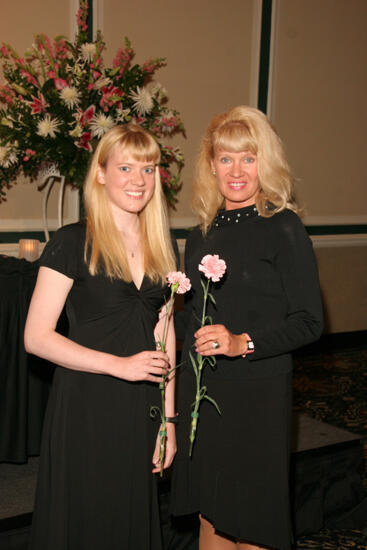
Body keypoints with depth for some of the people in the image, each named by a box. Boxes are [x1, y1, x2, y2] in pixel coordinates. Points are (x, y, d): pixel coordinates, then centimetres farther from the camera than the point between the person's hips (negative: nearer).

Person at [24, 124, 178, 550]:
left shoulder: (161, 247, 8)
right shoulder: (72, 243, -9)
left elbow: (164, 337, 12)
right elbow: (36, 337, -13)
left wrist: (168, 418, 8)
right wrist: (119, 364, -17)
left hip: (141, 409, 5)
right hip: (84, 407, -5)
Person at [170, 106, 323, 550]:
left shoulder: (283, 228, -9)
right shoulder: (203, 234, 9)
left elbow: (308, 322, -11)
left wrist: (243, 343, -22)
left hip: (257, 392, -5)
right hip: (200, 387, 6)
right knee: (209, 513, 14)